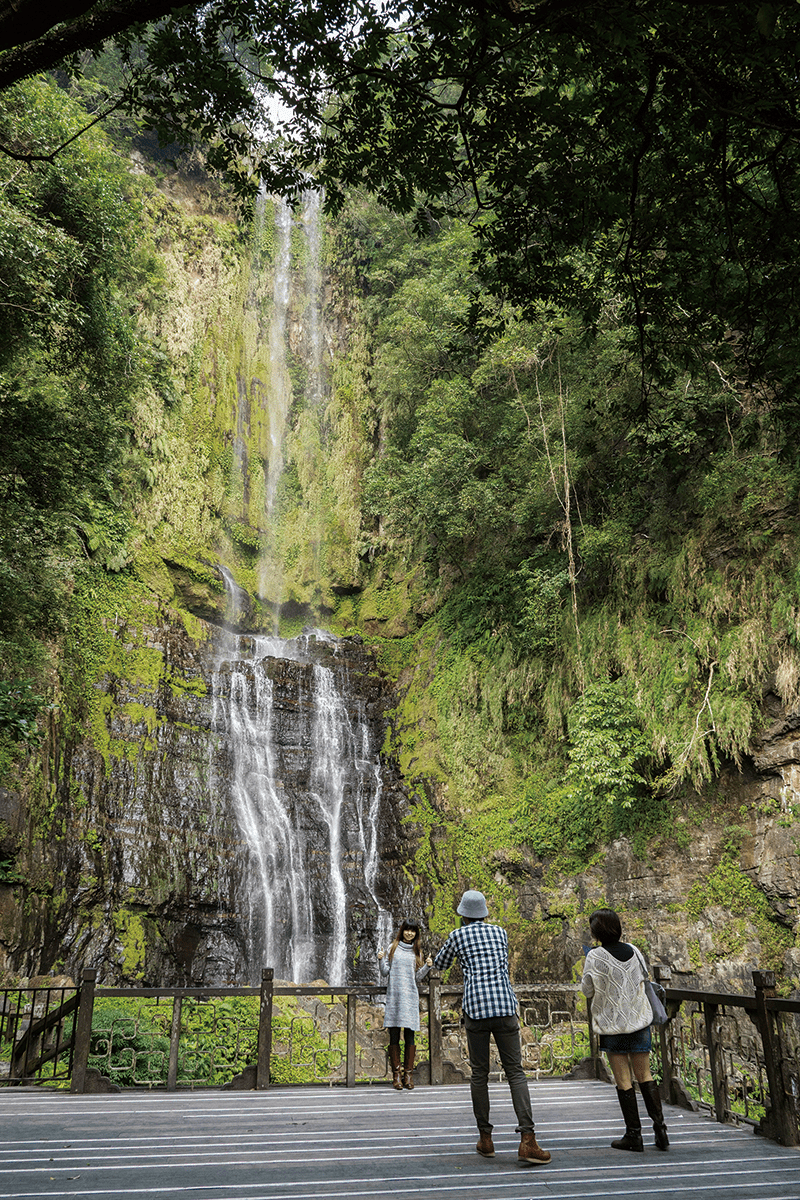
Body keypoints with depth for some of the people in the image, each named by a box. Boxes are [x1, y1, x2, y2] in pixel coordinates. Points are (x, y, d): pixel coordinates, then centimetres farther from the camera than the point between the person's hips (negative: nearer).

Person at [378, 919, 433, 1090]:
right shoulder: (393, 948, 9)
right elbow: (385, 971, 8)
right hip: (394, 995, -1)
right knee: (394, 1036, -1)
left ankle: (408, 1074, 5)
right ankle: (396, 1074, 6)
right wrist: (381, 959, -9)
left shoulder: (417, 952, 13)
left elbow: (418, 978, 11)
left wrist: (427, 966, -3)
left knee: (409, 1036, -2)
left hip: (410, 996, 1)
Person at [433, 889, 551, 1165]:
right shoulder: (500, 932, 15)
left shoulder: (458, 935, 6)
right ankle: (527, 1139, -11)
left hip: (476, 1008, -2)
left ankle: (485, 1138, 16)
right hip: (505, 1007, 2)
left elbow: (439, 963, 23)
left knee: (479, 1073, 10)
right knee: (515, 1072, 1)